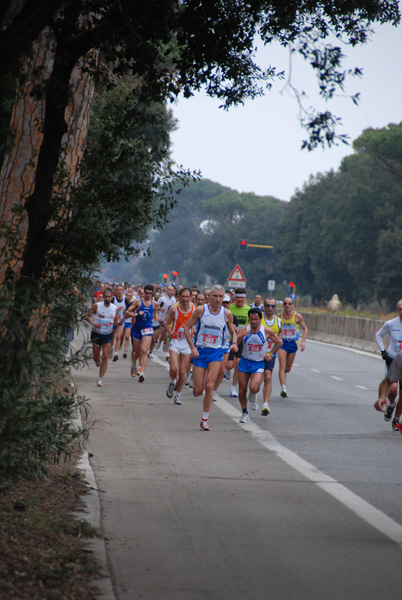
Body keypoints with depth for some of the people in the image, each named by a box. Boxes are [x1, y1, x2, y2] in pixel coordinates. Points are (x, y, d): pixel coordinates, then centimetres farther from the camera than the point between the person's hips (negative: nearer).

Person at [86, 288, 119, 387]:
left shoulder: (115, 308, -2)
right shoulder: (96, 306, -10)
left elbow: (116, 323, 8)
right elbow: (87, 317, -6)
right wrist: (93, 323, -23)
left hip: (108, 335, 1)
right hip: (96, 334, -1)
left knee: (105, 357, -9)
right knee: (96, 357, 8)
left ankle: (100, 379, -1)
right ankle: (98, 360, 48)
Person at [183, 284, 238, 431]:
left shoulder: (227, 314, 0)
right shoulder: (200, 310, -6)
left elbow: (233, 332, 13)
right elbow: (187, 327, 0)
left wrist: (234, 343, -8)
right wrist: (192, 347, -9)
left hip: (216, 353, 0)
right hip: (200, 351, 0)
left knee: (209, 386, -15)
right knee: (198, 391, -3)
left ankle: (205, 420, -4)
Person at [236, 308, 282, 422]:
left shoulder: (267, 331, -7)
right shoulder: (244, 329, -6)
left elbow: (279, 342, 9)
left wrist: (270, 354, 6)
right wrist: (240, 336, -33)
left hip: (258, 364, -2)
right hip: (244, 362, 2)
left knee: (253, 388, -23)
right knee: (242, 390, 3)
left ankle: (253, 396, 14)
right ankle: (245, 413, 24)